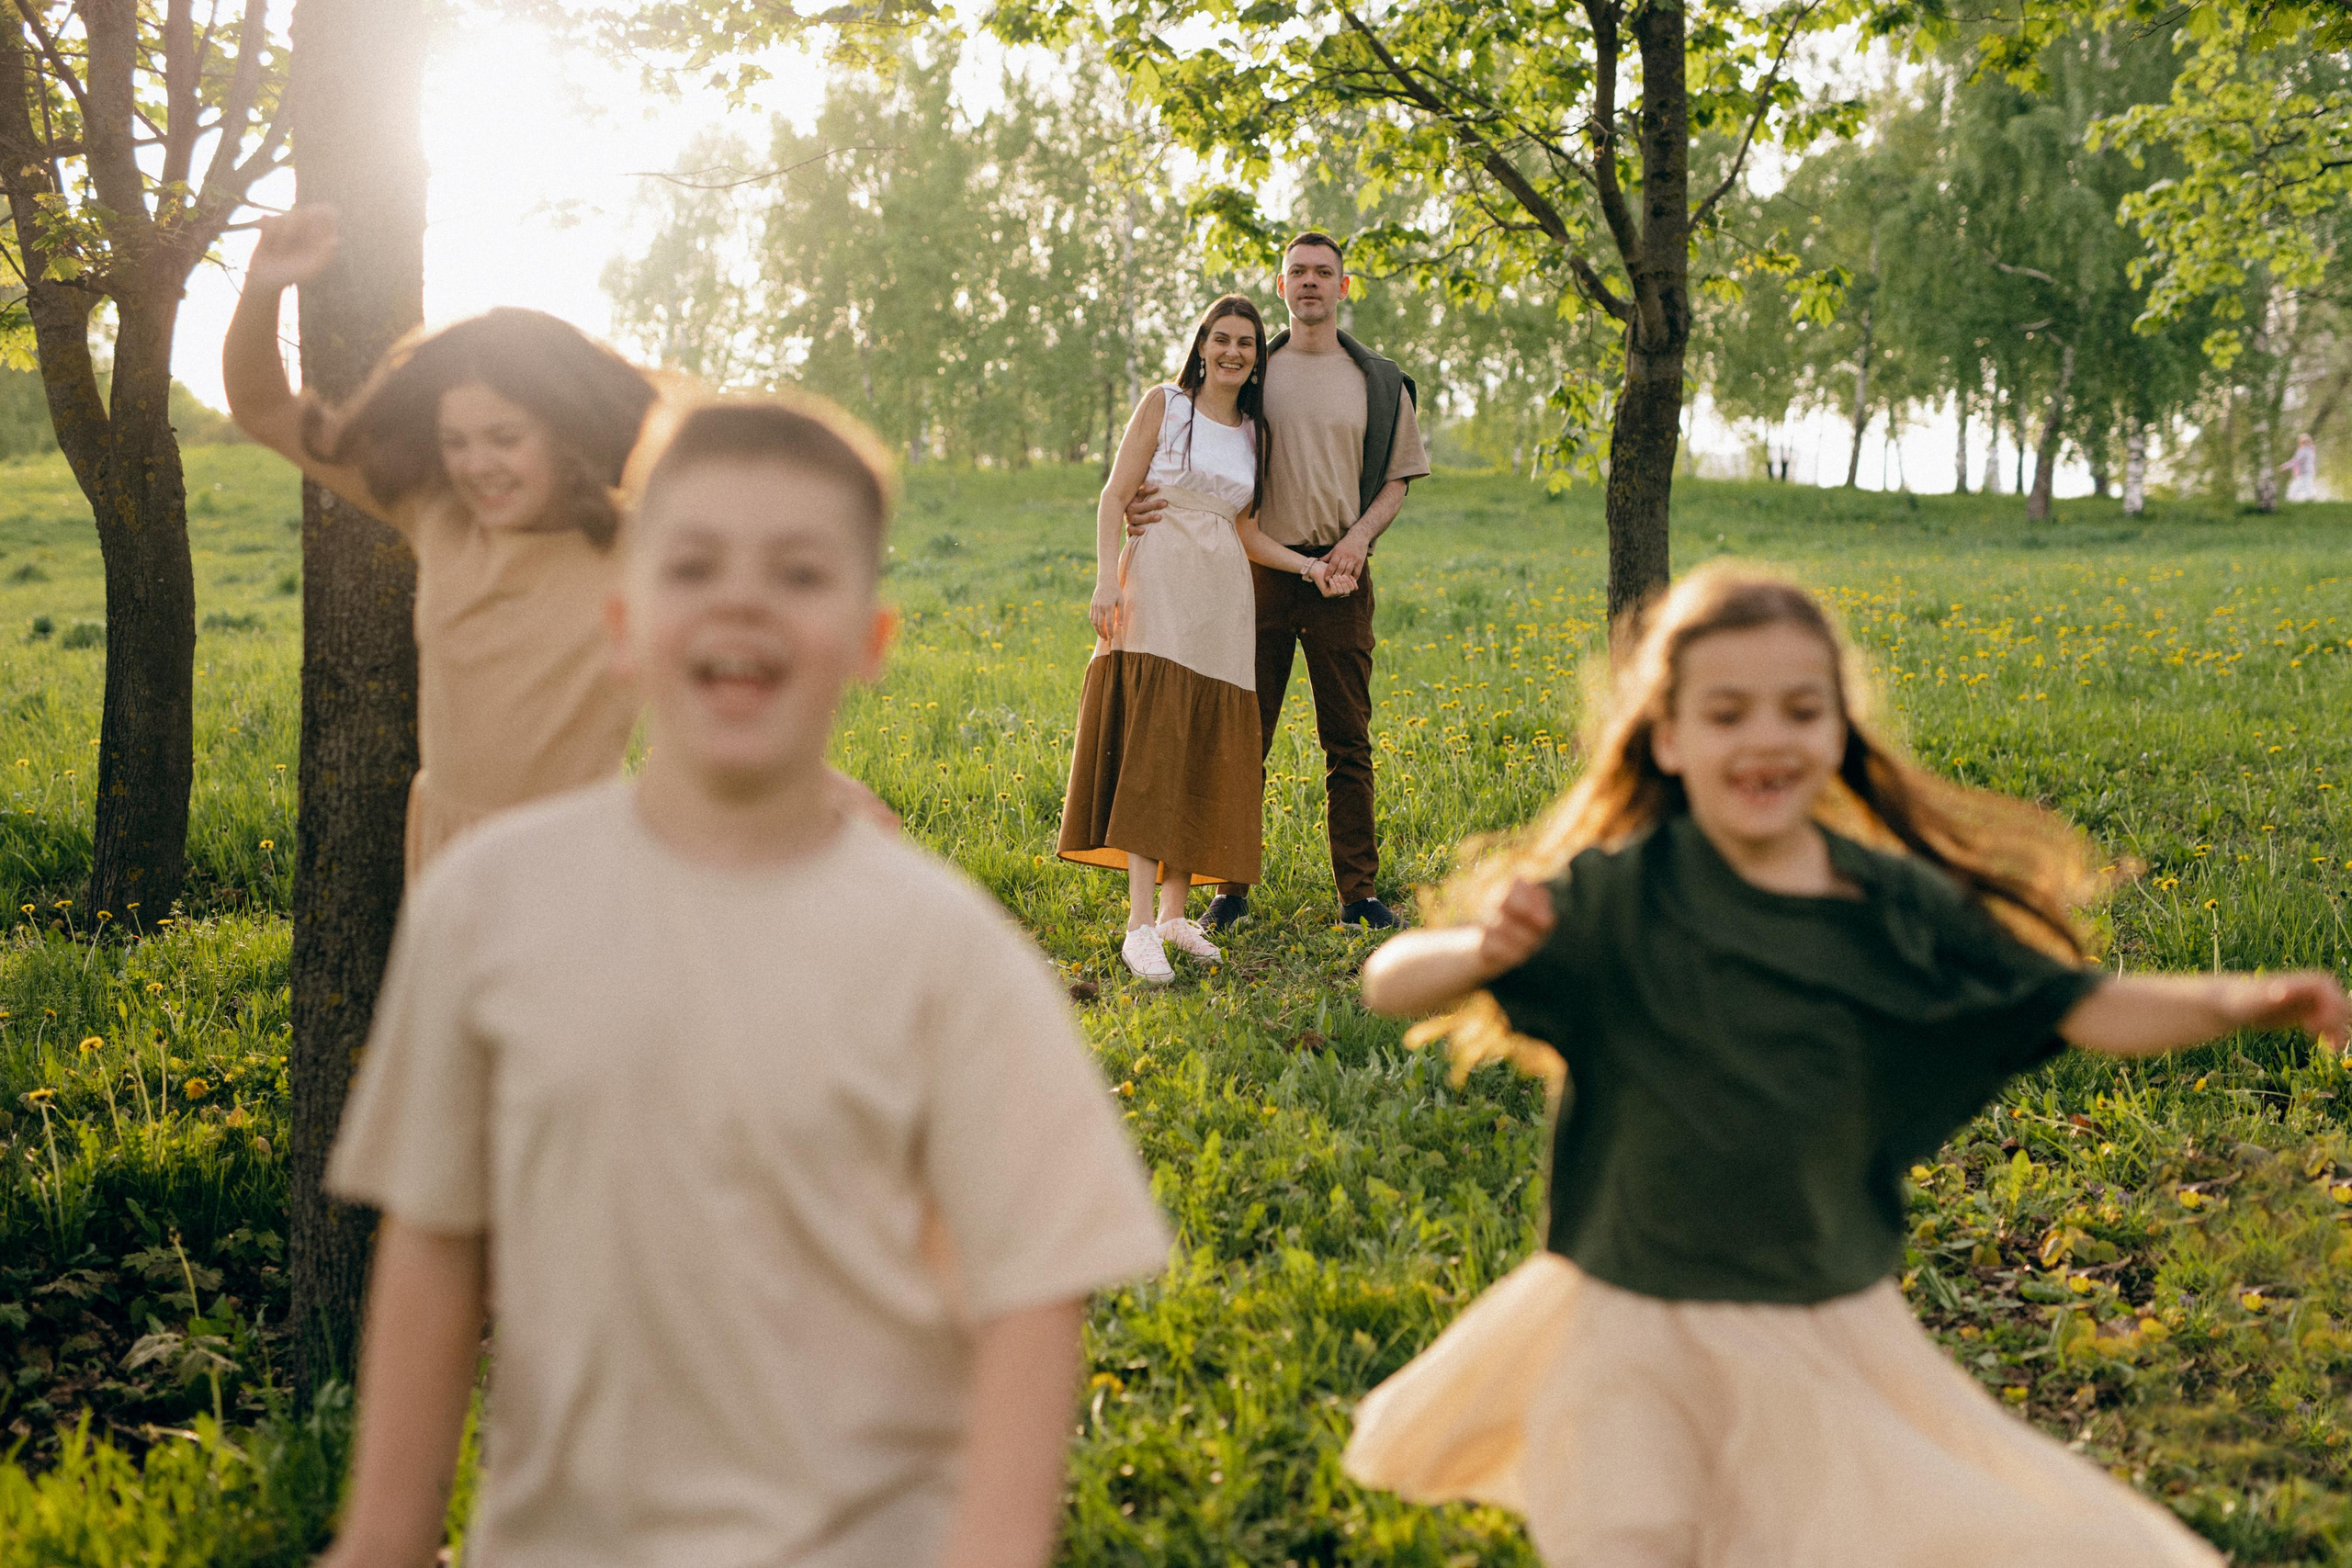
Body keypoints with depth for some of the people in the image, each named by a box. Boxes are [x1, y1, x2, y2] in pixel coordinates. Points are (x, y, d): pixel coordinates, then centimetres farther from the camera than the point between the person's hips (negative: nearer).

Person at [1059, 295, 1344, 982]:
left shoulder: (1253, 433, 16)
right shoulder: (1163, 405, 3)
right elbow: (1114, 496, -2)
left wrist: (1306, 564, 6)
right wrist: (1106, 580, -14)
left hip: (1224, 599, 5)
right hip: (1159, 587, -5)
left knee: (1204, 755, 2)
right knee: (1151, 745, -14)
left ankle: (1174, 912, 10)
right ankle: (1140, 925, -17)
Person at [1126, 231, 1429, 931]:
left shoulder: (1379, 382, 10)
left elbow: (1397, 480, 12)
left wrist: (1359, 535, -8)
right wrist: (1147, 501, -18)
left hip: (1340, 575, 0)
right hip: (1261, 567, 0)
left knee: (1348, 739, 3)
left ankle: (1359, 890, 9)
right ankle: (1231, 888, 10)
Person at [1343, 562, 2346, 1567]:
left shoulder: (1903, 909, -6)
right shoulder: (1614, 900, -15)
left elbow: (2083, 1006, -6)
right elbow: (1389, 986, -19)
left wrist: (2241, 1002, -23)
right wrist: (1480, 951, -40)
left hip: (1835, 1333, 3)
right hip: (1637, 1333, -3)